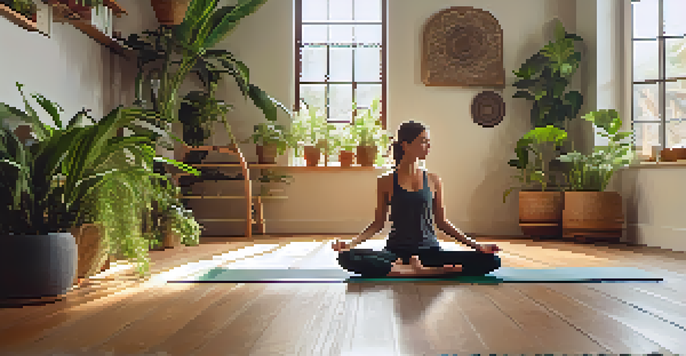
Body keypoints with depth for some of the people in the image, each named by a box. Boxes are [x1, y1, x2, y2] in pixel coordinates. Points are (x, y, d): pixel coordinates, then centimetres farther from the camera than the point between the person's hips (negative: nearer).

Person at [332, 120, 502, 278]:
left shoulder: (433, 181, 7)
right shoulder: (386, 182, 3)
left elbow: (442, 222, 13)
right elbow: (379, 222, 8)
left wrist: (476, 245, 7)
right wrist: (351, 243, -7)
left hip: (429, 251, 2)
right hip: (397, 251, -1)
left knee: (491, 260, -21)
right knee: (347, 257, -32)